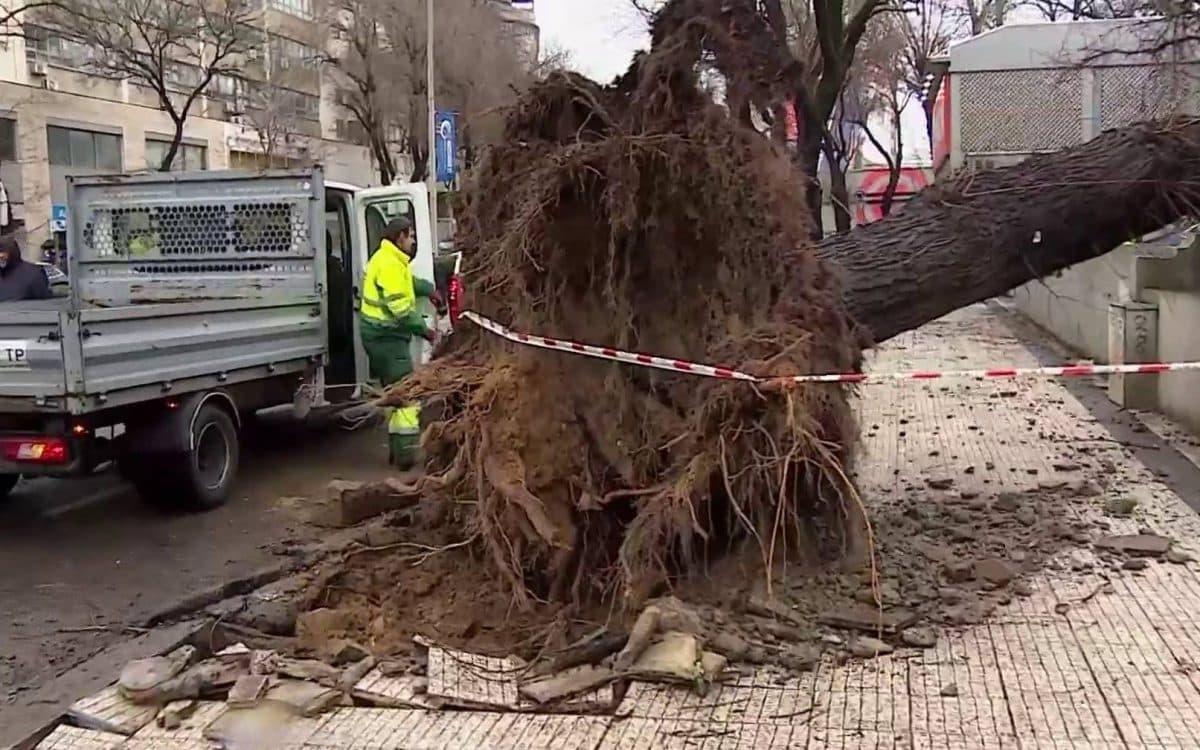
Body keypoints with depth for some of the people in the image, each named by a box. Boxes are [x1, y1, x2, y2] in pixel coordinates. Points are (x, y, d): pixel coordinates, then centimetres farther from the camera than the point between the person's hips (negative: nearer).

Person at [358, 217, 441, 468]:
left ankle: (398, 449, 24)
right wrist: (424, 330, -17)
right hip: (386, 335, -11)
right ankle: (406, 452, -12)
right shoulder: (389, 264, -20)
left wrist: (428, 289, 19)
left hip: (382, 334, 11)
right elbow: (400, 308, -25)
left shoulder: (390, 260, 15)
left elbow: (407, 282, 34)